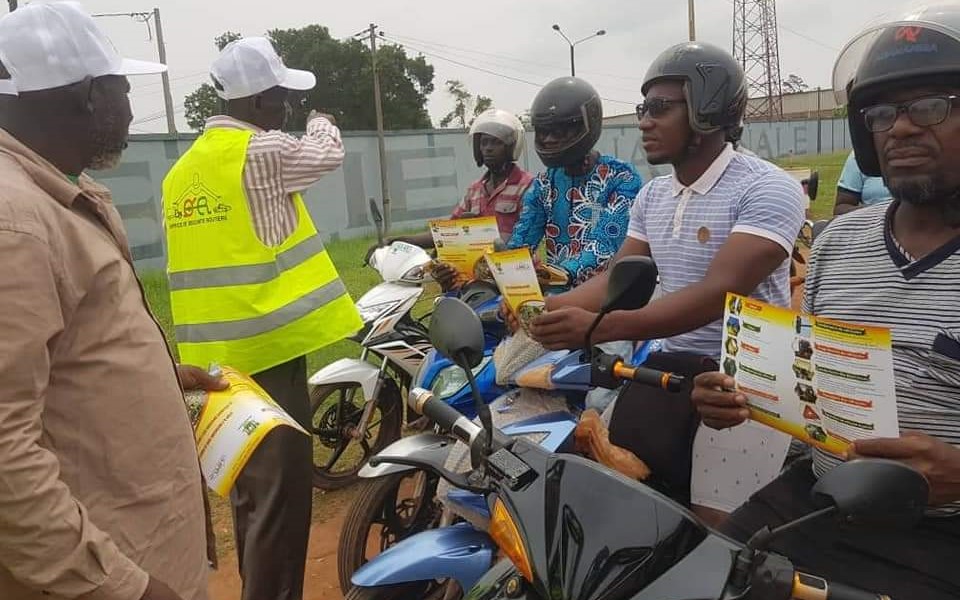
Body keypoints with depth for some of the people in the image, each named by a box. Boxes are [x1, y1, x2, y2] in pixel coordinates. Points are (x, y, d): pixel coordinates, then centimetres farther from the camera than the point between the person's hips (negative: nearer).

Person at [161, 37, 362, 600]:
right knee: (281, 499, -1)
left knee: (251, 494, 21)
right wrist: (322, 122, 26)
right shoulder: (262, 151, -12)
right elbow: (328, 152, 4)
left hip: (220, 356, 9)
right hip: (267, 350, -9)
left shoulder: (184, 168, 14)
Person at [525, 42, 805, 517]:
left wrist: (599, 327, -32)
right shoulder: (651, 196, 13)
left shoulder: (766, 189, -12)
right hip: (672, 362, 6)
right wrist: (549, 307, -10)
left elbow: (719, 293, -23)